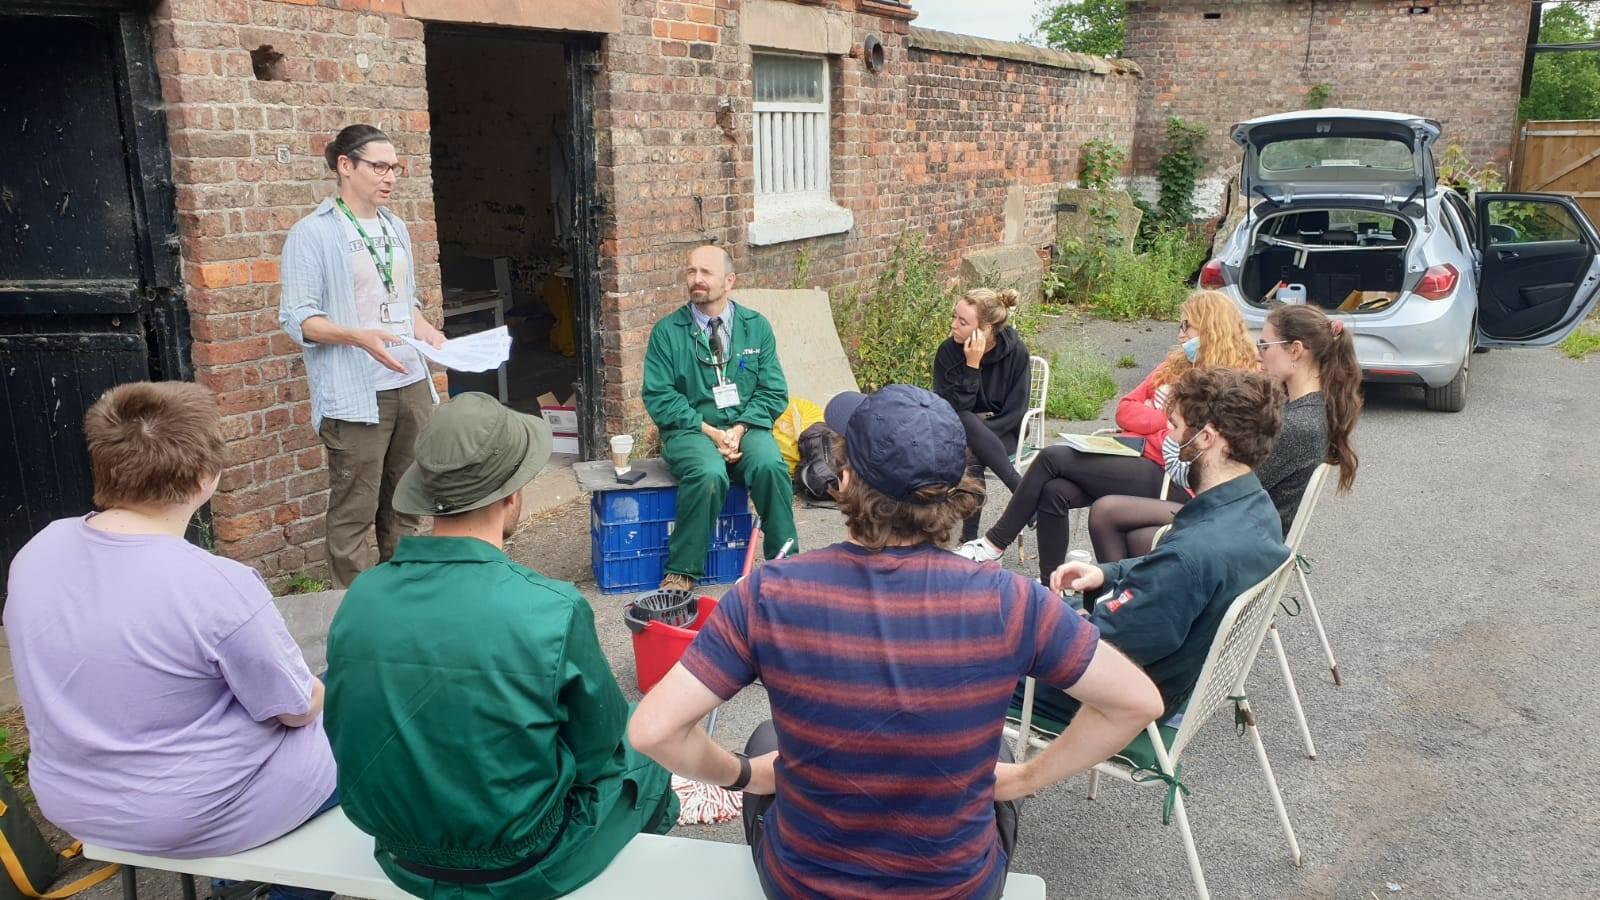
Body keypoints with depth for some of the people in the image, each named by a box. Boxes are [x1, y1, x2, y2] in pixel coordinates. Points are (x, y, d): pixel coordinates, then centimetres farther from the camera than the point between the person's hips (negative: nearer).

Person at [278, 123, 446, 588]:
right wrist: (359, 337, -24)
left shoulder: (395, 228, 15)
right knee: (354, 510, -2)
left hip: (411, 384, 7)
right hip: (355, 393, -6)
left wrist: (432, 337, 4)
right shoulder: (313, 233, -5)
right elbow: (298, 317, -10)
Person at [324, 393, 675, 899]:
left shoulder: (361, 596, -14)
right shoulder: (553, 610, -28)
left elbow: (344, 736, 2)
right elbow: (599, 741, -11)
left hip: (399, 853, 5)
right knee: (643, 758, 24)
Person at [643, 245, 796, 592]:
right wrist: (709, 431, -14)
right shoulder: (667, 332, 2)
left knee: (770, 465, -30)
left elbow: (773, 391, 5)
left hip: (746, 428, 2)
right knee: (709, 474, -34)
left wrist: (739, 429, -12)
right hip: (690, 430, -2)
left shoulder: (756, 326, 8)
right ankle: (682, 571, -18)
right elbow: (658, 397, -3)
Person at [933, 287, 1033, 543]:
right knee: (967, 420, -35)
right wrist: (971, 366, -27)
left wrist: (977, 437, -22)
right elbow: (951, 409, -18)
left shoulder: (1015, 352, -14)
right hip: (961, 432, 2)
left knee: (974, 458, -35)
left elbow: (1015, 412, -12)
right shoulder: (948, 352, -12)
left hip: (1002, 433, -2)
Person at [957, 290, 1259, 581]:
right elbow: (1125, 409, 13)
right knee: (1054, 491, -20)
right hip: (1131, 455, 7)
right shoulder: (1178, 363, 18)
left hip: (1167, 479, -7)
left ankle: (995, 544, -3)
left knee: (1052, 457, -16)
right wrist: (1167, 419, -4)